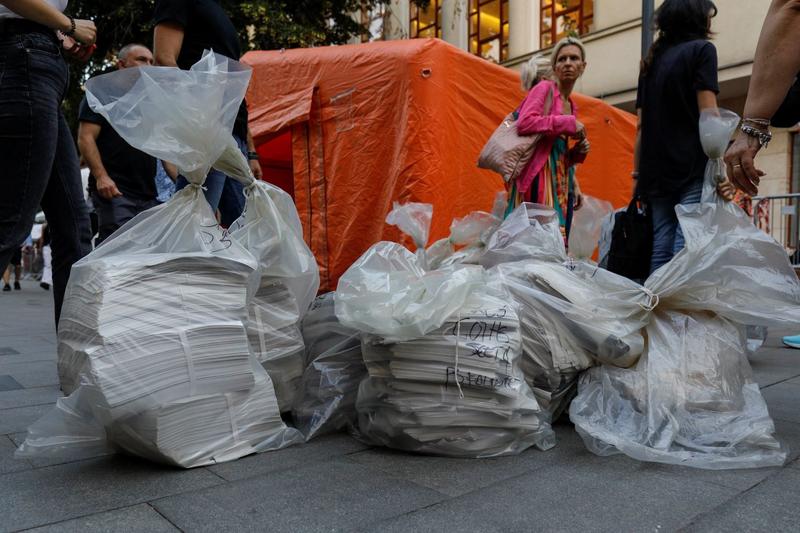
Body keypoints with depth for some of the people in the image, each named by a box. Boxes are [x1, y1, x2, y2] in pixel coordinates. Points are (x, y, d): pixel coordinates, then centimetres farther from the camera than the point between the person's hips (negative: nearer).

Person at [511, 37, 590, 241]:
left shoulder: (572, 106, 23)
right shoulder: (545, 88, 2)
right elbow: (524, 123, -17)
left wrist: (578, 151, 4)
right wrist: (569, 124, -10)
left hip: (562, 182, 8)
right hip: (540, 177, -8)